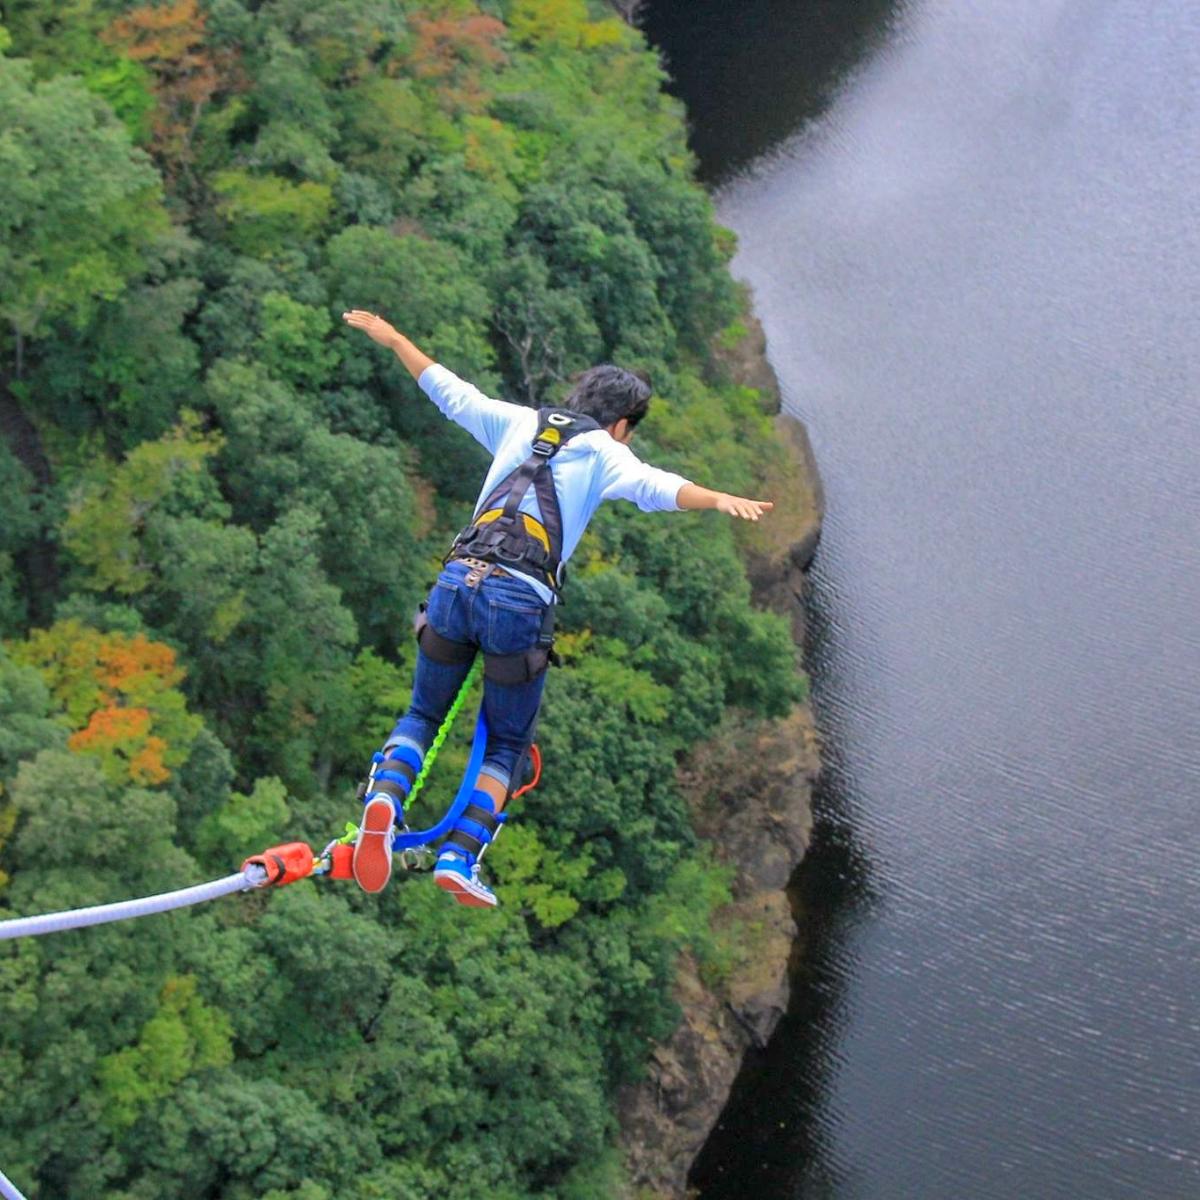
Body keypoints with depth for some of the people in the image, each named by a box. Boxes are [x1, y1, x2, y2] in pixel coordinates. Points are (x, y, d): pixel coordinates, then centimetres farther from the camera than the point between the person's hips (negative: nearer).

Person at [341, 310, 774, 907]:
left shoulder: (520, 422, 21)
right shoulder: (604, 452, 9)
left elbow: (451, 392, 32)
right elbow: (652, 486, -11)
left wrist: (392, 338, 46)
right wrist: (719, 499, -26)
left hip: (457, 580, 3)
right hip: (521, 600, -3)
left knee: (422, 714, 19)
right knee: (506, 744, 14)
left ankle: (385, 796, -11)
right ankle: (459, 857, -3)